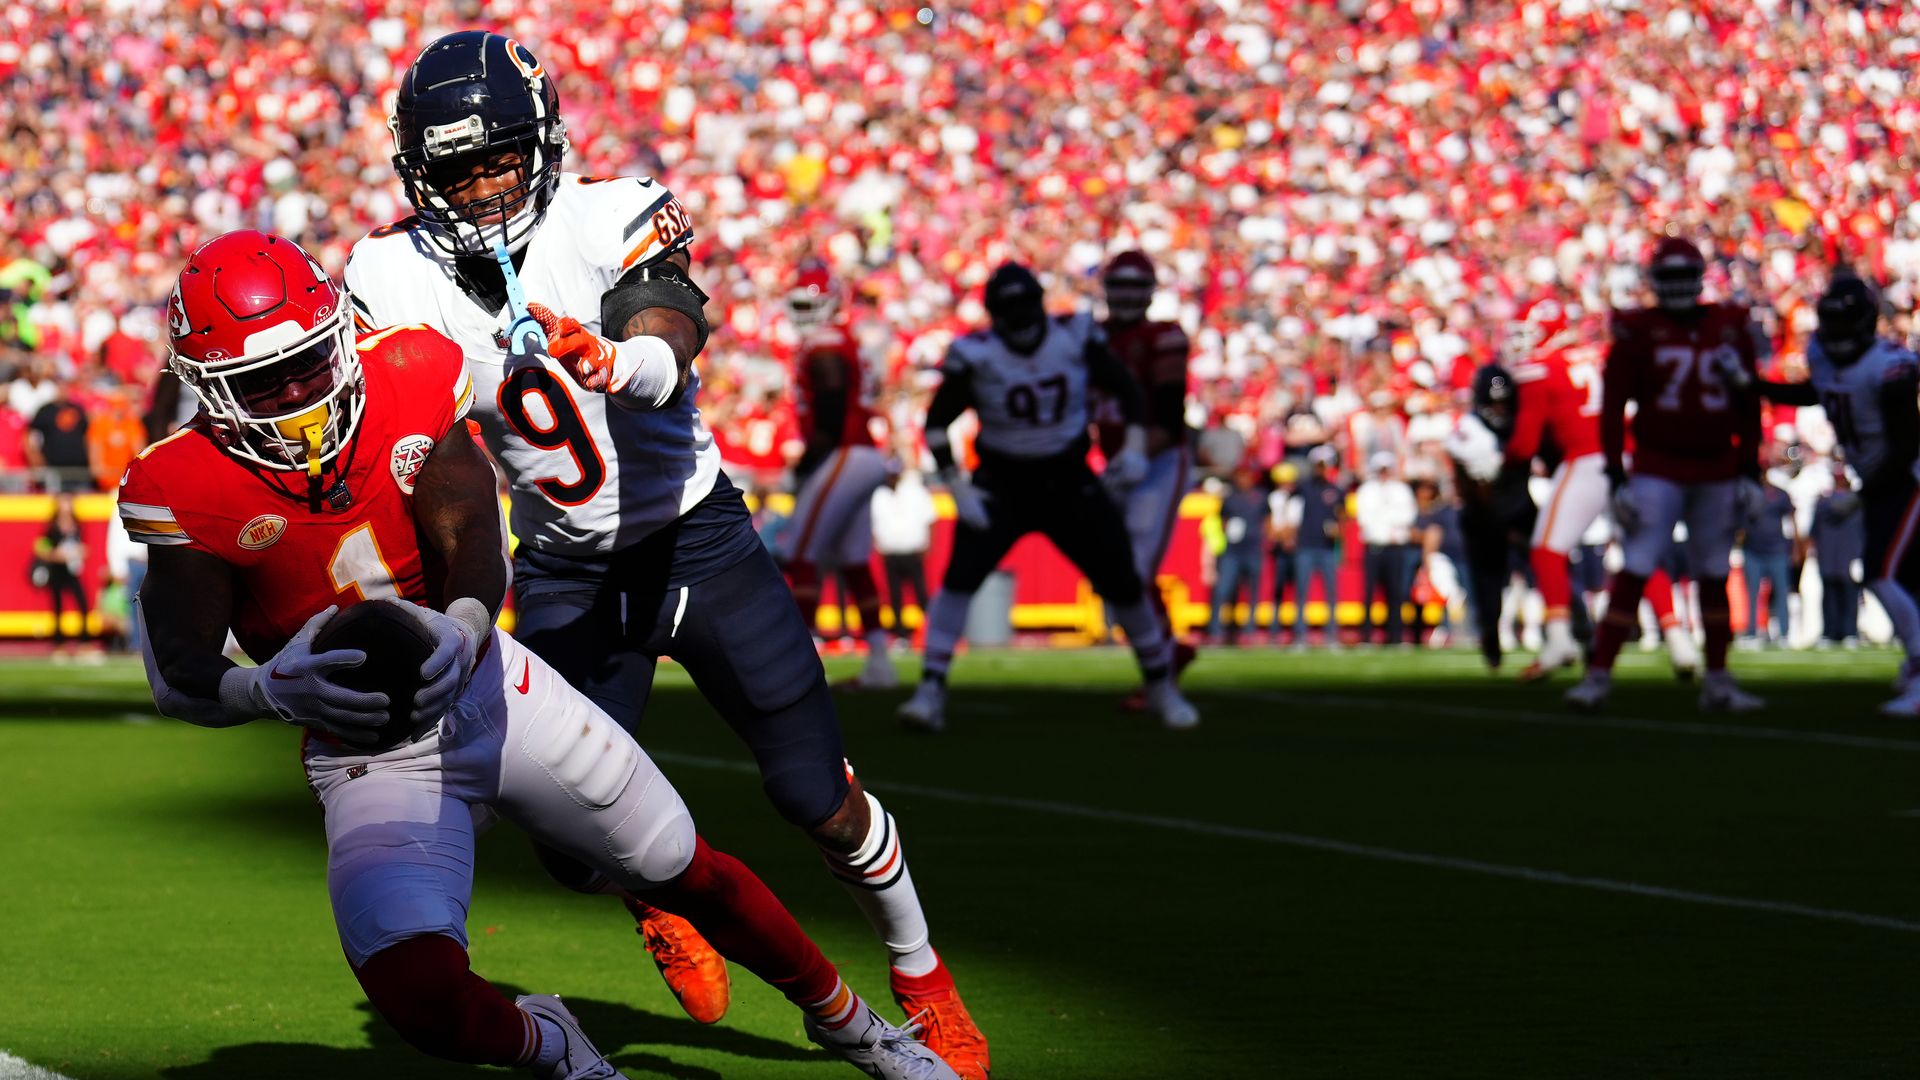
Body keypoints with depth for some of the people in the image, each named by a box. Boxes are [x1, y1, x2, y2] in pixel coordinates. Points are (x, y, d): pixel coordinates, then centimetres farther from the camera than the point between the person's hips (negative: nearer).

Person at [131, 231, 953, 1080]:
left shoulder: (410, 383, -11)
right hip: (367, 753, -2)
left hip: (492, 691, 2)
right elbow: (180, 684, -17)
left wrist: (457, 635, -39)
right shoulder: (183, 490, -16)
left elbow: (476, 553, -17)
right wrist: (278, 690, -38)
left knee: (691, 876, 12)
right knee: (420, 998, -24)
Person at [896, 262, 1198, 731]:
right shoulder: (977, 356, -15)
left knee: (1122, 581, 1)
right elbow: (937, 423, -7)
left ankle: (1161, 687, 20)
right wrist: (958, 487, -15)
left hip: (1069, 483, 2)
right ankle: (931, 691, -16)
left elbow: (1125, 389, 3)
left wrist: (1135, 447, -10)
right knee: (960, 576, -20)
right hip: (1001, 486, -2)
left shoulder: (1076, 339, -11)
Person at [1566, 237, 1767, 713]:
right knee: (1634, 571, -11)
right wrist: (1616, 476, -10)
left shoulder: (1732, 328, 4)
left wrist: (1749, 471, 5)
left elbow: (1748, 406, 9)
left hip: (1716, 472, 4)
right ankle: (1598, 676, -10)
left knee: (1714, 576, 11)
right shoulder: (1639, 331, -6)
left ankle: (1718, 682, 19)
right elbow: (1612, 406, -6)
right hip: (1658, 470, -4)